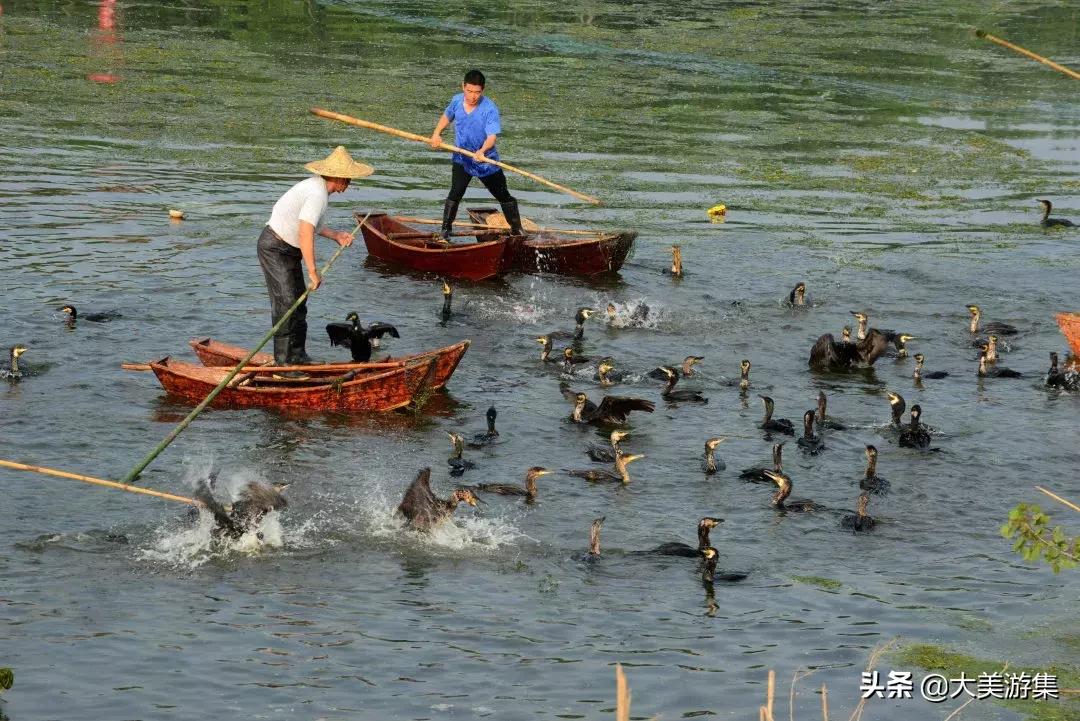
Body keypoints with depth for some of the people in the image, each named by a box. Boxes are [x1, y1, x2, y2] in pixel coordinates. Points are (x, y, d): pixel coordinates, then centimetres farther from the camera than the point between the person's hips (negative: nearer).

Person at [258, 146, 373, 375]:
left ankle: (297, 356, 21)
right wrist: (313, 272, -27)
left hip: (288, 250, 11)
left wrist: (335, 235, 13)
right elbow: (306, 234, -32)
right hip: (275, 249, -11)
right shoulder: (318, 195, -25)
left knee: (299, 302, 14)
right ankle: (282, 363, -9)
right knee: (286, 303, -11)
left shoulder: (316, 186, 7)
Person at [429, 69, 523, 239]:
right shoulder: (457, 101, -5)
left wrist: (483, 150, -49)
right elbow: (447, 116, 18)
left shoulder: (489, 109, -21)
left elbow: (492, 135, -30)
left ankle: (517, 230, 27)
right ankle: (445, 230, -11)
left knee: (503, 196, 11)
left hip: (487, 162, -2)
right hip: (462, 159, 2)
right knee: (456, 193, -17)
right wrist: (437, 133, 3)